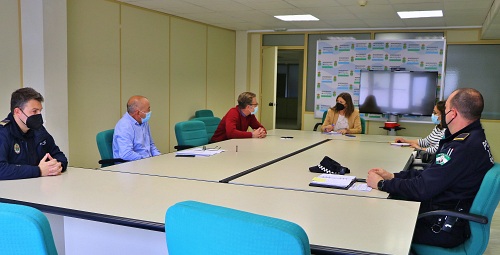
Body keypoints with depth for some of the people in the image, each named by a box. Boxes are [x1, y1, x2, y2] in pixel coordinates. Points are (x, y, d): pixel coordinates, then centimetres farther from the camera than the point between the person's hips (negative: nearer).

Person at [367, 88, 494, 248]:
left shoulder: (464, 146, -28)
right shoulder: (475, 138, 7)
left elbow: (421, 189, -26)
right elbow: (431, 174, 10)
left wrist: (382, 184, -12)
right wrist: (392, 176, 3)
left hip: (443, 230, -9)